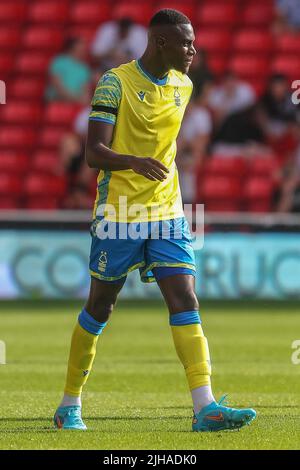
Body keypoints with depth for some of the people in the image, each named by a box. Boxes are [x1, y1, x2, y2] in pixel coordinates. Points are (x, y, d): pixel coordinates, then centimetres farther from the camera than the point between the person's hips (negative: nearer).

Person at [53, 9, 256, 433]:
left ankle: (204, 407, -16)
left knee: (185, 301, -8)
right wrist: (133, 162, -33)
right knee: (100, 307, 5)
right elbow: (94, 153, -18)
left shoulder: (183, 85, 9)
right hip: (118, 214, -5)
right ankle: (69, 406, 20)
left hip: (167, 212, 5)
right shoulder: (115, 83, -11)